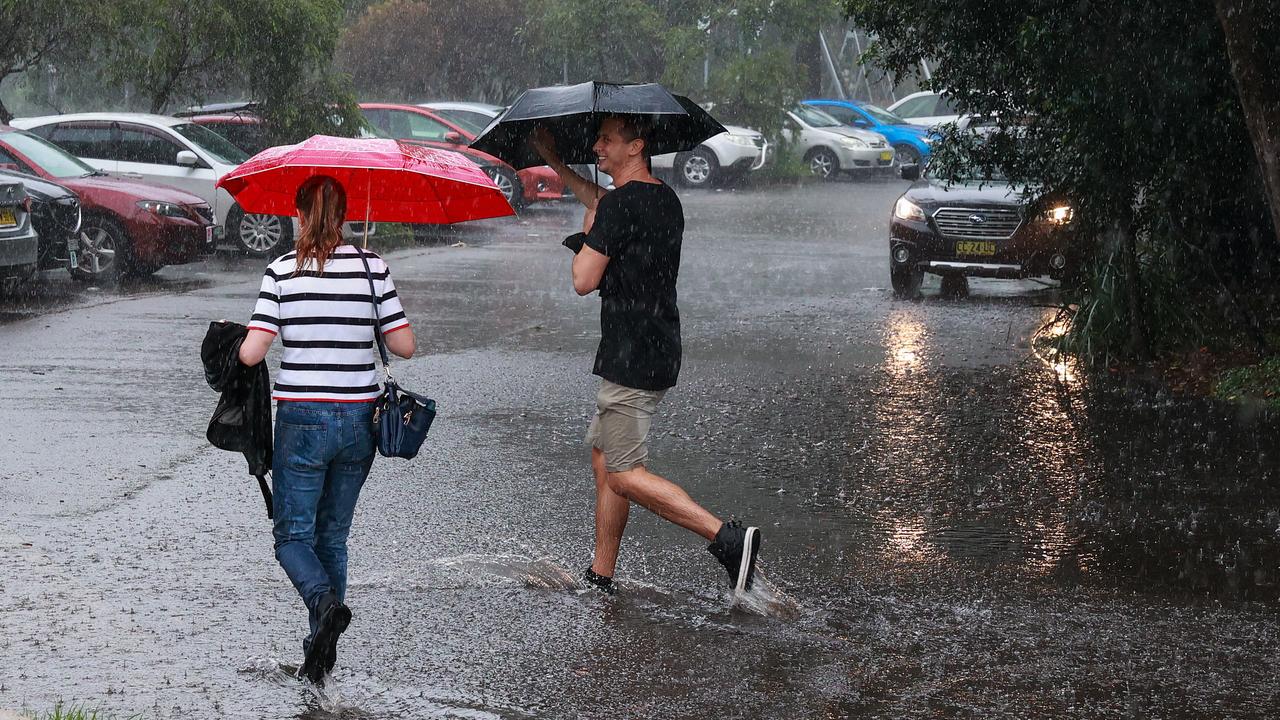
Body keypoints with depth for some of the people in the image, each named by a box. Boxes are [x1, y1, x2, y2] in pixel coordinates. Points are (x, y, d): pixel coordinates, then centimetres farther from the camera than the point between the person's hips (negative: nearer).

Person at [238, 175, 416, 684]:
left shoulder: (282, 271, -6)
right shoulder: (372, 267, -1)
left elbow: (251, 353, -10)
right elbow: (404, 346, 0)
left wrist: (234, 339, 12)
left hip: (302, 418, -3)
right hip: (358, 419, 3)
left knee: (293, 535, 7)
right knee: (333, 536, 16)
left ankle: (325, 602, -22)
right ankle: (321, 650, 14)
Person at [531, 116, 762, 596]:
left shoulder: (620, 205, -17)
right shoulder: (666, 200, 13)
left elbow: (584, 281, -17)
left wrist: (586, 235, 1)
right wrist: (555, 164, 43)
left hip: (632, 359, -10)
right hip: (658, 353, 10)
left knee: (625, 476, -8)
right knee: (603, 460, 16)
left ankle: (727, 537, -18)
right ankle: (600, 575, 20)